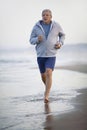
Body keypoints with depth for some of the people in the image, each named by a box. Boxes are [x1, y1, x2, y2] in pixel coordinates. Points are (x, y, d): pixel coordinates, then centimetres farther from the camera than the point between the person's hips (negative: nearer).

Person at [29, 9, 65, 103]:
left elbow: (62, 35, 15)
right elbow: (31, 40, 3)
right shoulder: (36, 27, -4)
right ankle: (47, 87, 46)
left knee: (49, 74, -21)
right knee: (43, 76, 13)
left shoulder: (56, 26, -4)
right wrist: (37, 39, -21)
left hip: (51, 55, -2)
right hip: (40, 55, 2)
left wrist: (60, 44, -5)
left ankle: (46, 97, -19)